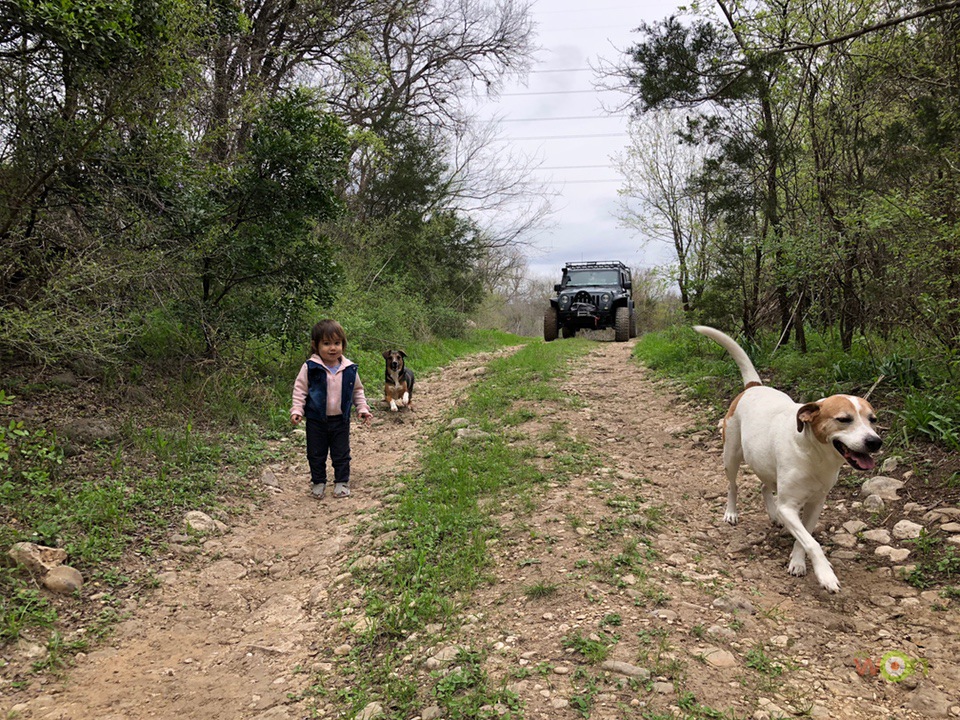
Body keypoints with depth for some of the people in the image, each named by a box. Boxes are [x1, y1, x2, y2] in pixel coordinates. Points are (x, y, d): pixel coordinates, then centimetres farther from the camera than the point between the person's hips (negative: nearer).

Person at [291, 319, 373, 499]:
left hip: (341, 420, 1)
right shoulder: (310, 368, -11)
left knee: (341, 454, 11)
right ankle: (318, 482, 28)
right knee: (316, 454, 11)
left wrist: (363, 409, 3)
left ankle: (342, 482, 26)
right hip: (316, 420, -1)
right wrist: (297, 410, -15)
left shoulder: (349, 369, -3)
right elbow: (300, 389, -7)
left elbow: (357, 391, 9)